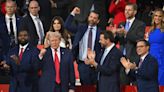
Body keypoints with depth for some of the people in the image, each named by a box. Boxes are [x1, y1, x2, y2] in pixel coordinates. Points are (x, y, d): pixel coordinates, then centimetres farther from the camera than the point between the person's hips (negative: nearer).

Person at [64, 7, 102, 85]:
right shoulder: (81, 28, 7)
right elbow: (67, 26, -1)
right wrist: (73, 13, -7)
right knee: (85, 85, 5)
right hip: (82, 63, 1)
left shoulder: (100, 32, 0)